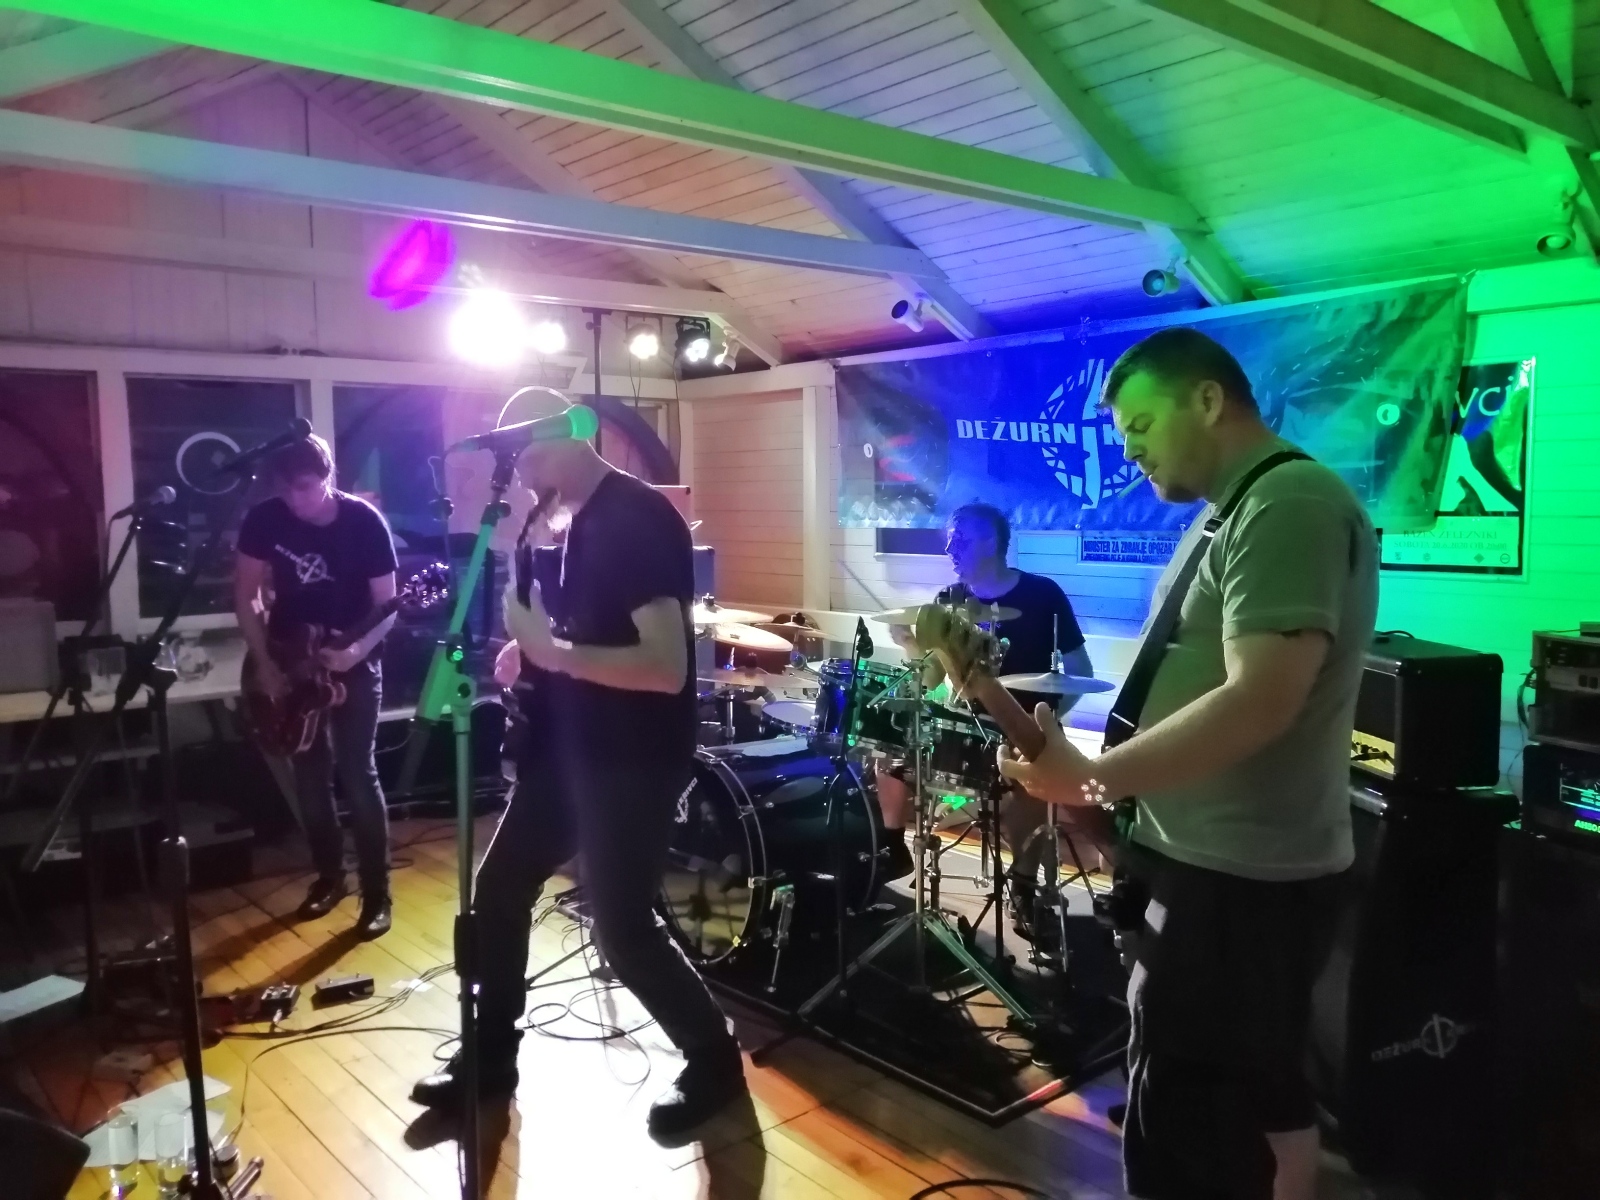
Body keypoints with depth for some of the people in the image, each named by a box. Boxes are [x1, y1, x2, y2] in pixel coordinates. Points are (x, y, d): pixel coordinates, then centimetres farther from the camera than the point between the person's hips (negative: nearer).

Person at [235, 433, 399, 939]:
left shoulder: (364, 522, -16)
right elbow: (246, 596, -1)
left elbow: (386, 605, -12)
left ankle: (376, 893, 2)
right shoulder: (264, 519, -9)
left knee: (357, 774, -7)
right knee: (310, 775, 9)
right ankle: (330, 876, 26)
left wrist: (357, 651, -29)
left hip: (352, 661, -3)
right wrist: (265, 663, -9)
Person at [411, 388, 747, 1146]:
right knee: (499, 889, 15)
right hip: (572, 749, 10)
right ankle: (491, 1059, 33)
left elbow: (666, 667, -28)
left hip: (636, 761, -10)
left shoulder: (641, 520, -20)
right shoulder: (579, 522, 10)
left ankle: (715, 1064, 21)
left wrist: (554, 653, -25)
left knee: (620, 928, -2)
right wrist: (533, 651, 4)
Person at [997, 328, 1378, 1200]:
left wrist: (1092, 778, -22)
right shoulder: (1241, 512, 14)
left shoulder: (1288, 504, -18)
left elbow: (1259, 700, -27)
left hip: (1236, 879, -10)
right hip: (1237, 867, 10)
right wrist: (1096, 766, 10)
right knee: (1263, 1096, 22)